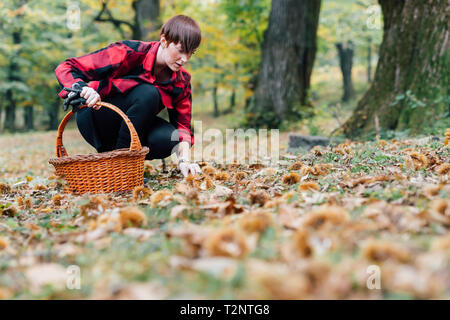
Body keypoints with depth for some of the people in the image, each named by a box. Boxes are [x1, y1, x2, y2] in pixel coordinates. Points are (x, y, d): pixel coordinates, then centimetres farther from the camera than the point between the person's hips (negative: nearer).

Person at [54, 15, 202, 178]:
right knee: (148, 94, -31)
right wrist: (82, 88, -42)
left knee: (168, 139, -28)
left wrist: (184, 159, -24)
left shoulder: (181, 80, -6)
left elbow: (182, 123, -5)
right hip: (95, 119, -4)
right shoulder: (129, 53, -22)